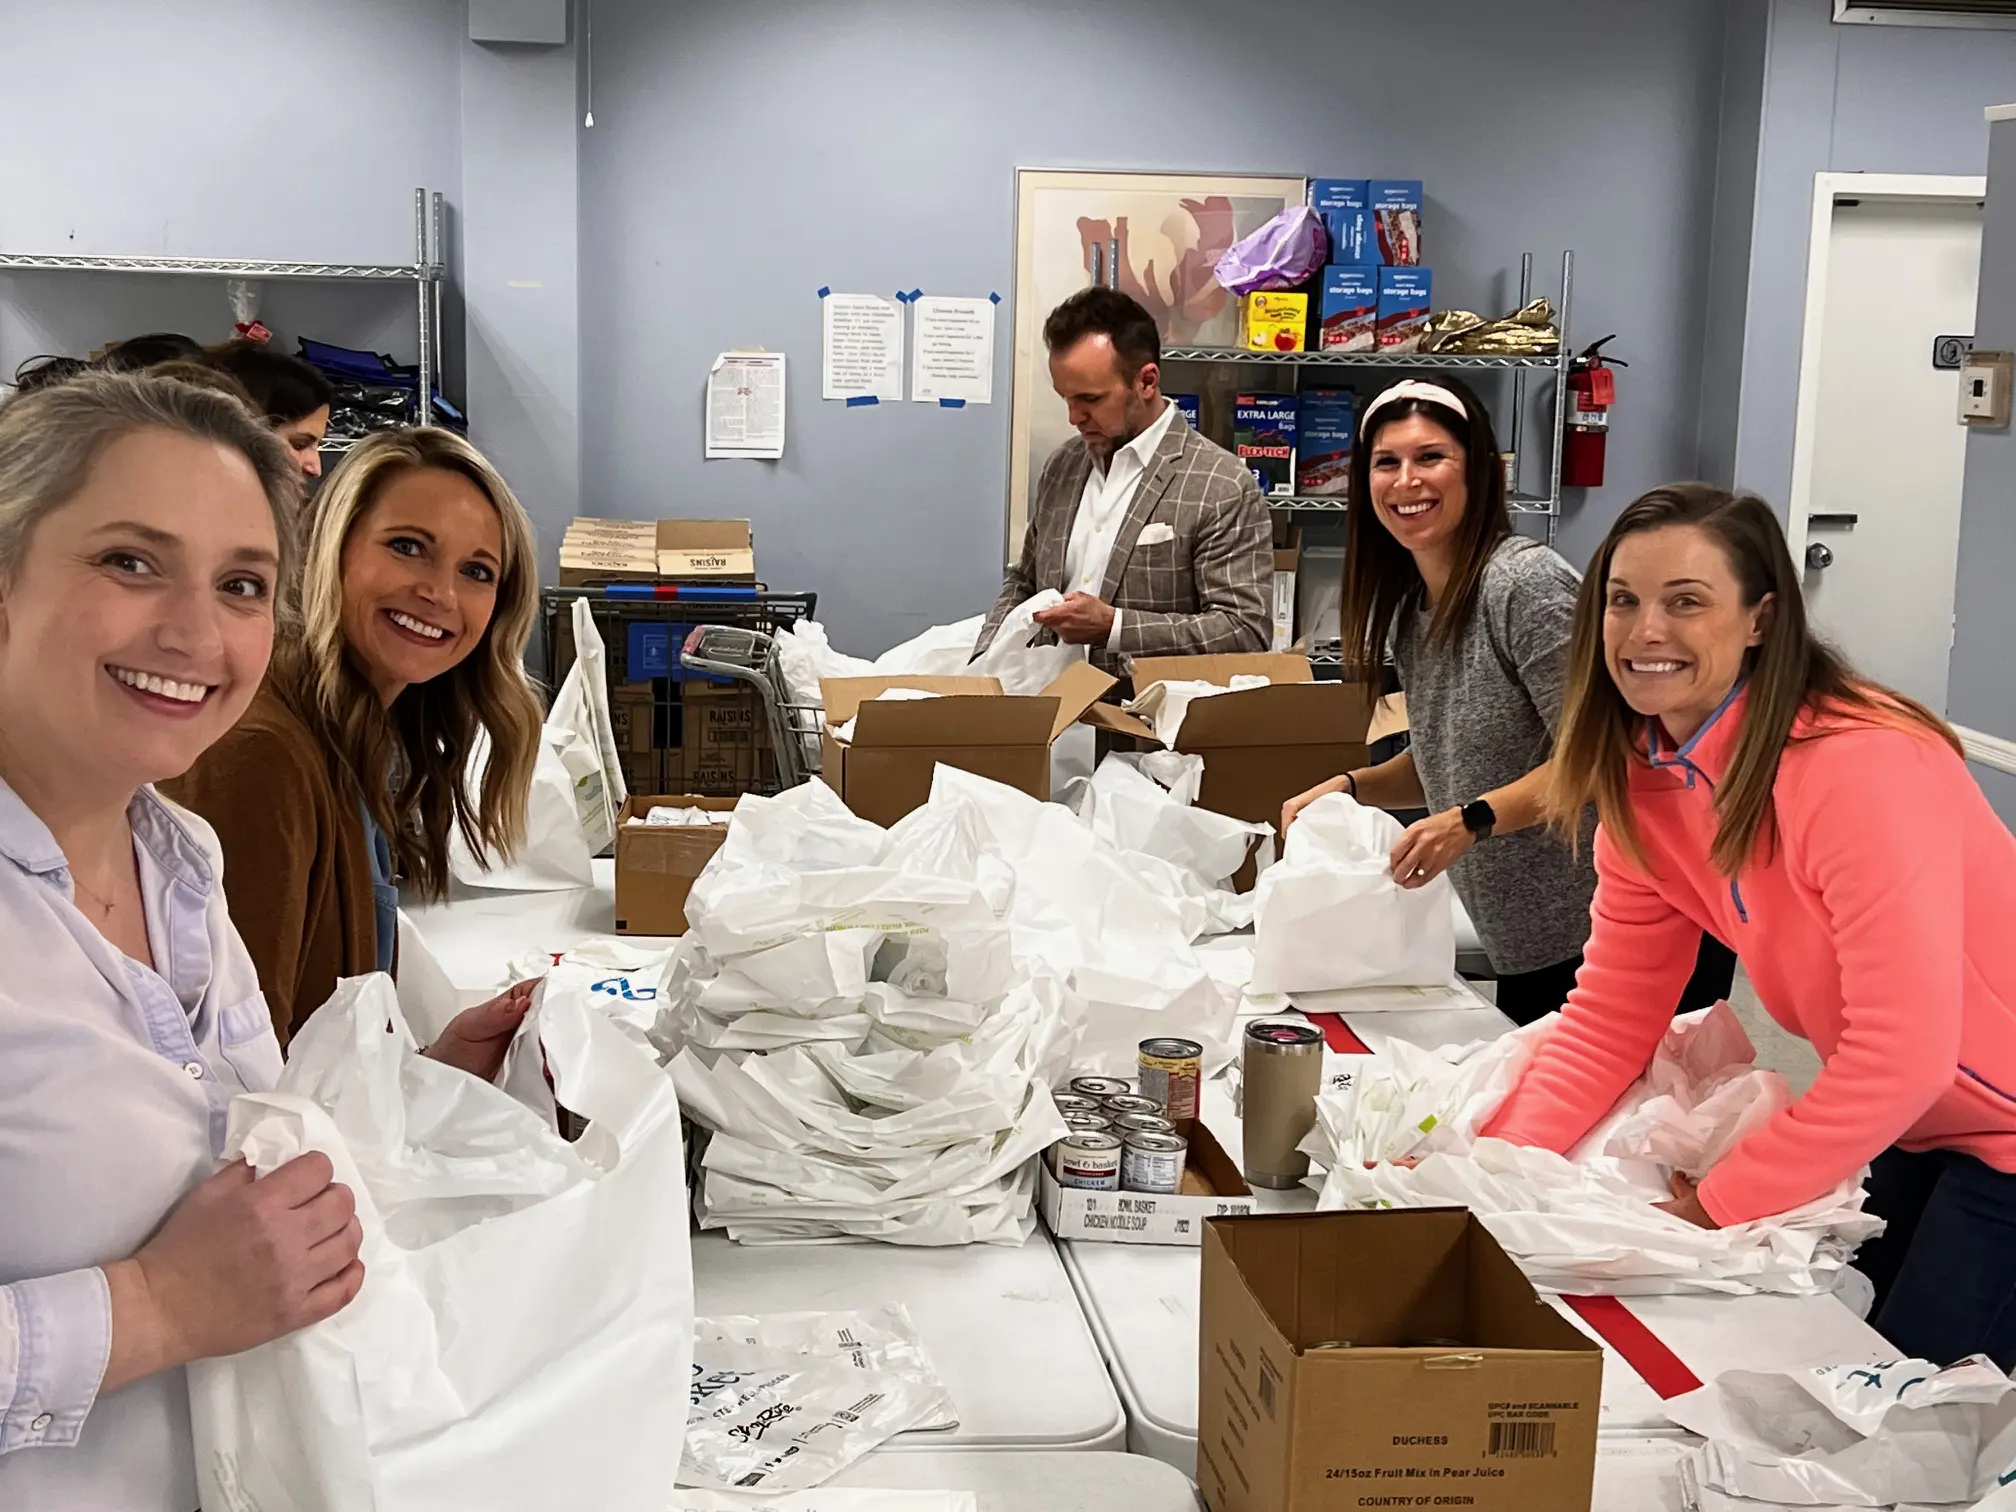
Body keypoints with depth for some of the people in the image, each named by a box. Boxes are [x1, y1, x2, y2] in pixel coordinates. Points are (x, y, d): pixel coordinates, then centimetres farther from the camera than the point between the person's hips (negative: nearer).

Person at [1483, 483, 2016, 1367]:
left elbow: (1902, 1054, -30)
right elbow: (1611, 1014, -3)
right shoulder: (1645, 779, -5)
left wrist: (1716, 1204, -22)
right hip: (1910, 1126, 7)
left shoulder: (1860, 765, -30)